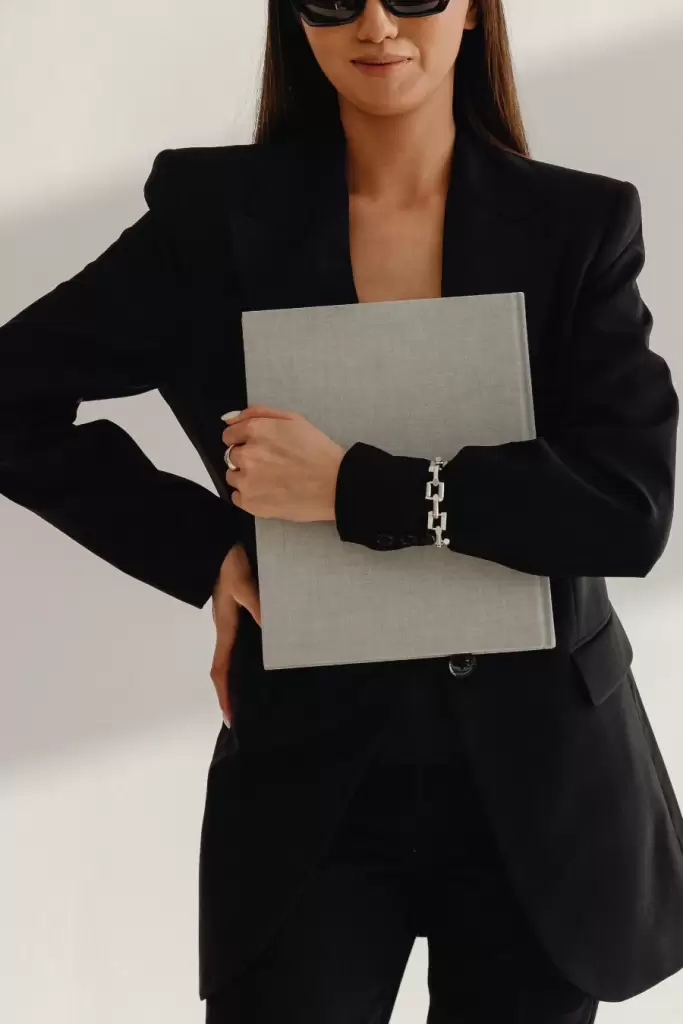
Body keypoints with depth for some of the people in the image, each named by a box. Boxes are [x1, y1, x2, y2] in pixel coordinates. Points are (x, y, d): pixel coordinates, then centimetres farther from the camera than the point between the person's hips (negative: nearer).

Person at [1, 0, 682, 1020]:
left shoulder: (582, 224, -3)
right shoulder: (216, 212, -4)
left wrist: (355, 486, -19)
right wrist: (204, 551, -7)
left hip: (540, 775, 1)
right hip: (309, 778, -1)